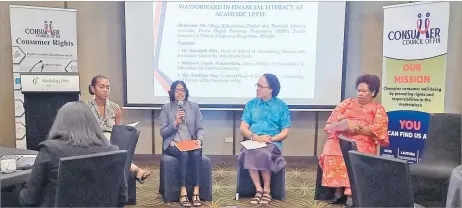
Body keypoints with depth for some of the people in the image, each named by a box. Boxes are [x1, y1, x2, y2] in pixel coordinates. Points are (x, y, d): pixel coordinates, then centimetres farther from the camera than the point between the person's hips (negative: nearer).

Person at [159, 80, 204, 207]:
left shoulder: (194, 106, 10)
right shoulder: (166, 108, 5)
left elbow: (200, 128, 9)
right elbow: (163, 132, 1)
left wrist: (199, 139, -12)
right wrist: (175, 123, -14)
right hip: (173, 144, -1)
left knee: (196, 154, -32)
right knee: (184, 154, -34)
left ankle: (196, 192, -27)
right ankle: (183, 192, -27)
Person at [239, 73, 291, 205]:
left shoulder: (281, 106, 8)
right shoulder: (251, 104, 14)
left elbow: (285, 132, 4)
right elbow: (243, 128, 7)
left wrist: (271, 138, -14)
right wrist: (255, 137, -13)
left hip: (273, 143, -2)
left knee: (263, 154, -36)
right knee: (249, 154, -34)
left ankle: (267, 190, -17)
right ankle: (259, 189, -21)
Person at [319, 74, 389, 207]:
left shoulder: (378, 109, 14)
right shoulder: (348, 102, 23)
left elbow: (378, 129, -2)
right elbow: (335, 115, 8)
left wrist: (358, 129, -15)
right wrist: (344, 122, -13)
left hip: (363, 141, -2)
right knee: (331, 153, -30)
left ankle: (350, 194, -33)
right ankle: (338, 191, -24)